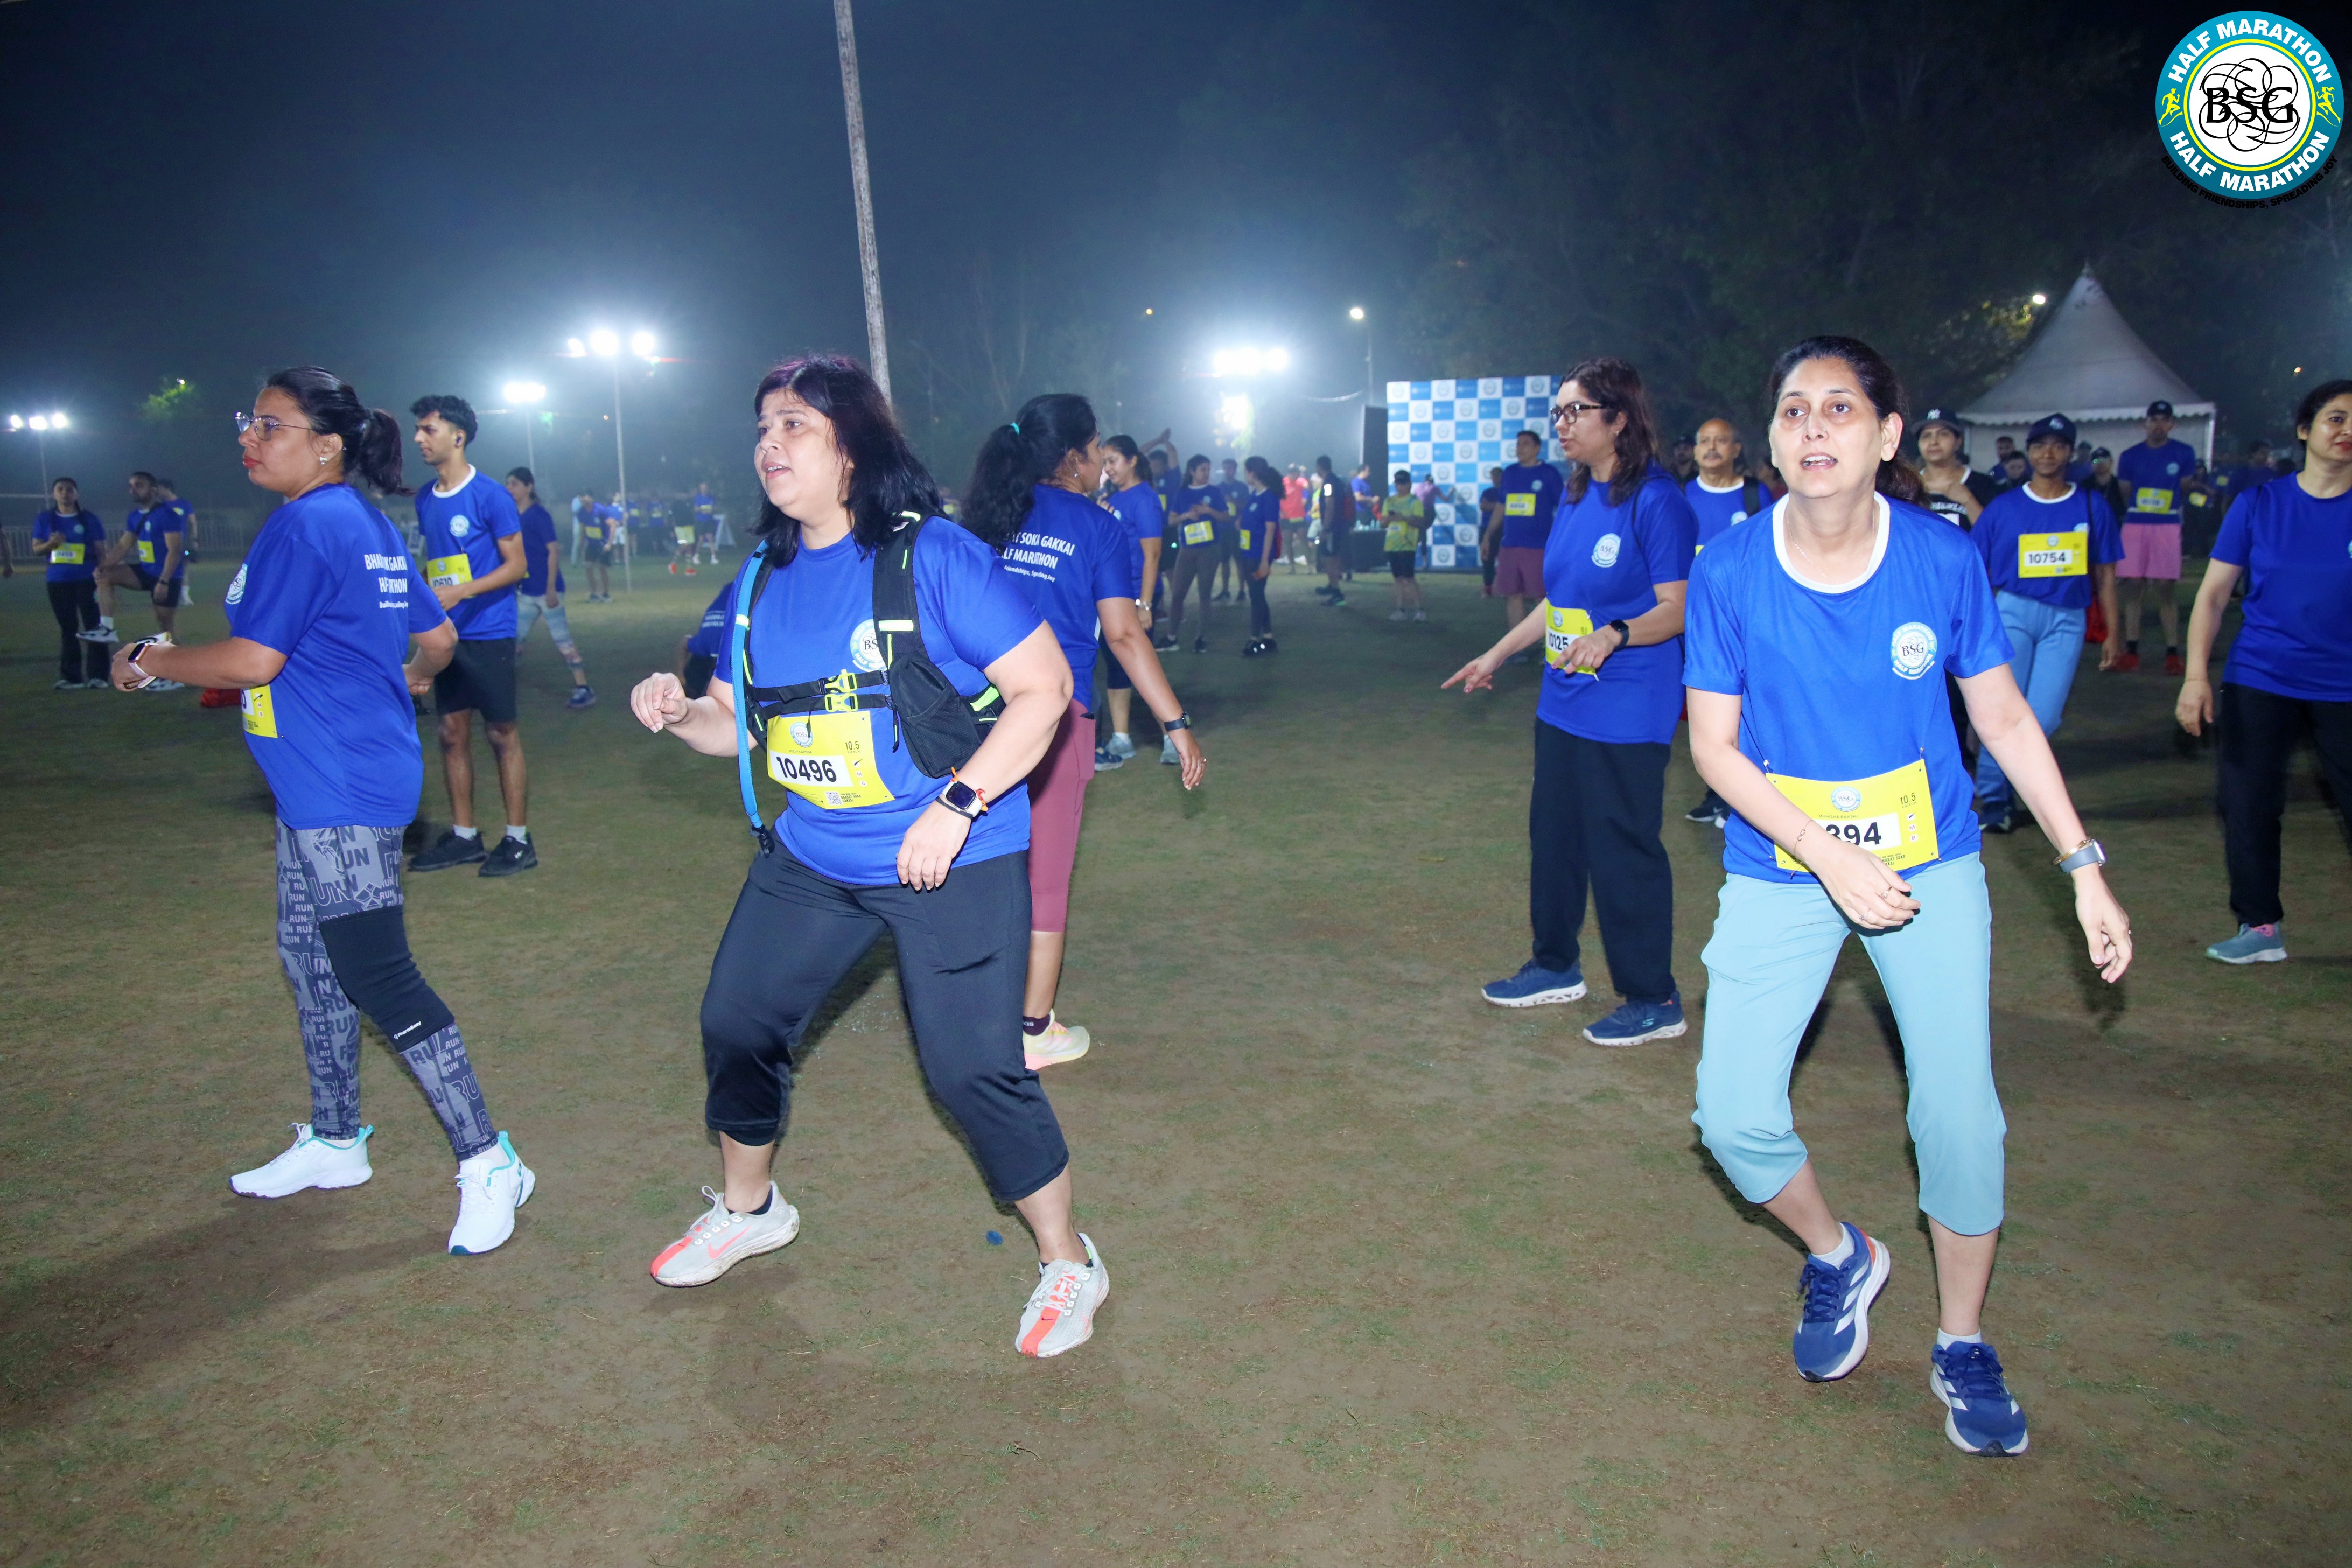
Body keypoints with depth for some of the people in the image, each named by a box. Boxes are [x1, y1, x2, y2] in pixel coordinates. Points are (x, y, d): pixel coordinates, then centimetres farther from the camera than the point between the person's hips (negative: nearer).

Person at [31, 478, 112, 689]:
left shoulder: (90, 519, 2)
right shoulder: (44, 520, 8)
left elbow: (101, 550, 3)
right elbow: (36, 549, 8)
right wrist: (51, 544, -13)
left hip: (87, 580, -3)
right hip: (58, 581, 3)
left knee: (93, 627, -5)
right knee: (67, 629, 7)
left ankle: (97, 676, -2)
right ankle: (70, 677, 12)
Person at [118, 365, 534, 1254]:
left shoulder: (306, 525, -16)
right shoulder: (371, 529, 12)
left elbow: (253, 660, -20)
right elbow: (438, 639, 19)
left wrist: (146, 661, -4)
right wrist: (409, 679, 40)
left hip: (341, 789, -11)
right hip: (315, 786, 11)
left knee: (377, 979, -9)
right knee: (308, 955, 19)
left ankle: (487, 1163, -4)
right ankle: (333, 1143, 33)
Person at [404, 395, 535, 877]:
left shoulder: (490, 495, -10)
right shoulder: (425, 499, 11)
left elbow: (517, 566, -11)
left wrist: (459, 593, -19)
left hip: (488, 635, -7)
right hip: (446, 635, 7)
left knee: (503, 735, -1)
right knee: (452, 734, 10)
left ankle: (518, 840, 6)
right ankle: (463, 836, 19)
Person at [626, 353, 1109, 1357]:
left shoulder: (933, 557, -16)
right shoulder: (764, 578, 4)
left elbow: (1043, 687, -17)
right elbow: (742, 720, 14)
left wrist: (955, 806, -21)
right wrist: (679, 714, -9)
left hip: (953, 864, -7)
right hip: (811, 860, 7)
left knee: (973, 1070, -7)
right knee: (736, 1021, 15)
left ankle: (1068, 1264, 17)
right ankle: (748, 1209, 43)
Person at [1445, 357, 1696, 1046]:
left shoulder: (1656, 499, -14)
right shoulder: (1574, 496, 10)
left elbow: (1678, 608, -16)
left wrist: (1612, 635, -33)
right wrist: (1497, 655, 22)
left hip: (1626, 711, -9)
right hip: (1563, 701, 9)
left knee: (1623, 849, -2)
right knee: (1553, 834, 17)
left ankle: (1654, 1000, 11)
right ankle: (1555, 965, 34)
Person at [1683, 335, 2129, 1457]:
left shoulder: (1945, 559, -10)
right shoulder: (1729, 574, -12)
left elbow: (2005, 720, 1)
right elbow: (1714, 745, -7)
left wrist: (2084, 869, 0)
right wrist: (1825, 854, -18)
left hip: (1928, 865, 1)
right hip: (1778, 870, 0)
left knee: (1959, 1112, -2)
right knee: (1734, 1118, -7)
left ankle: (1962, 1347, 25)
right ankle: (1840, 1256, 27)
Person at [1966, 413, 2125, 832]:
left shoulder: (2092, 508, 8)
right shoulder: (2003, 507, 4)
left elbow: (2105, 574, 12)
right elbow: (1977, 573, 5)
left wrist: (2113, 631, 10)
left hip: (2067, 620, 1)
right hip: (2012, 611, -1)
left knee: (2044, 719, -7)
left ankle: (1999, 781, 16)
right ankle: (1993, 798, 9)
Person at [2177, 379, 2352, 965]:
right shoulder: (2259, 504, 1)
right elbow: (2213, 592, 2)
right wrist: (2197, 675, -6)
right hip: (2258, 682, 1)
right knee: (2247, 808, 5)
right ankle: (2260, 927, 19)